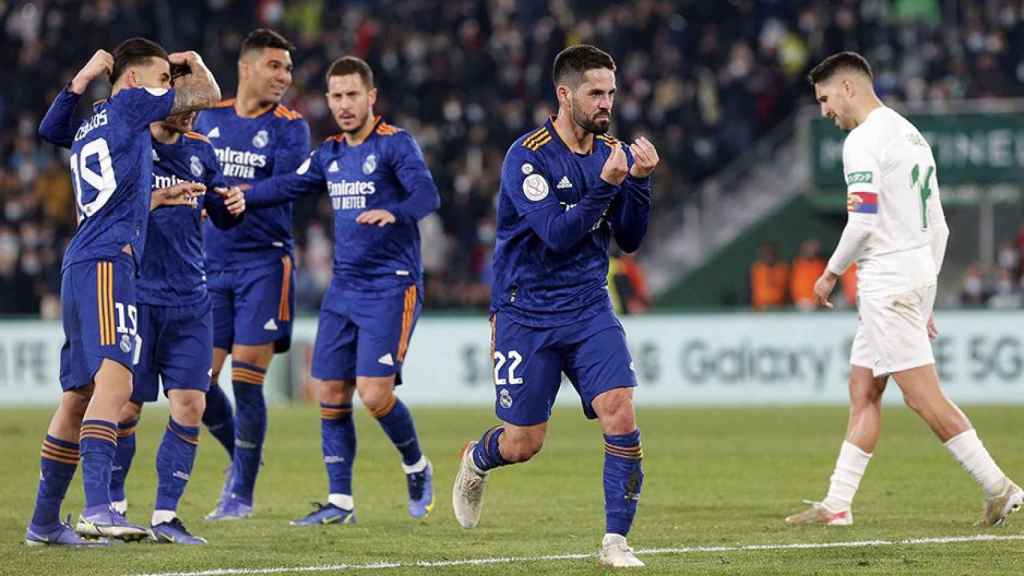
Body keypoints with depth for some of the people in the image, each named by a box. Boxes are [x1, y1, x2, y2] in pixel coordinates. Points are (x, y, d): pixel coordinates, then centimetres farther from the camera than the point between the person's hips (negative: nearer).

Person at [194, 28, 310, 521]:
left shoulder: (288, 127, -3)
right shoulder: (209, 118, 9)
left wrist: (235, 195, -29)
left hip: (263, 264, -4)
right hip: (211, 264, 4)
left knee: (246, 382, -7)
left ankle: (241, 494, 3)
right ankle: (241, 456, 26)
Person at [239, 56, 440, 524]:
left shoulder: (394, 144, -9)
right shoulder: (330, 154, 12)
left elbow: (427, 194, -23)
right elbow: (289, 186, 19)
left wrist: (393, 212, -43)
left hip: (391, 288, -7)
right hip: (343, 289, 7)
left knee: (374, 391, -15)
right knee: (331, 393, 3)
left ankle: (416, 468, 12)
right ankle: (340, 502, 10)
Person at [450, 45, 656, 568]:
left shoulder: (610, 153, 4)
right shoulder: (527, 157, -14)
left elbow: (630, 239, 5)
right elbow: (557, 234, -22)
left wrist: (639, 181, -10)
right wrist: (606, 184, -29)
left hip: (589, 309, 4)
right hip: (526, 313, -4)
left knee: (620, 413, -16)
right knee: (523, 443, 3)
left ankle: (615, 541, -9)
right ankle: (476, 461, 40)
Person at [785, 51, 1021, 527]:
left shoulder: (864, 140, -11)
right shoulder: (911, 135, 19)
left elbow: (864, 220, -20)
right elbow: (937, 227, 20)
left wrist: (831, 273, -6)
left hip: (887, 281, -10)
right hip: (918, 274, 10)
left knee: (922, 395, -9)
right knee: (863, 391, 10)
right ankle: (837, 504, 9)